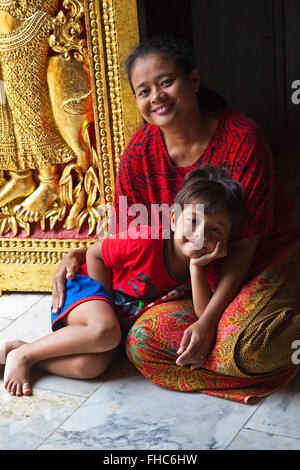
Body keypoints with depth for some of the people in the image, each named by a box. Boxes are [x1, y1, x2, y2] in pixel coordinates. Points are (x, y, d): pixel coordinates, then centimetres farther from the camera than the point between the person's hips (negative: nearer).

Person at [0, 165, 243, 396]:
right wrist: (106, 300, -12)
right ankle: (23, 354, -19)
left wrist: (197, 267, -30)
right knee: (106, 331, -39)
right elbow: (95, 254, -10)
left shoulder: (202, 264, -10)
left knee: (91, 367, -26)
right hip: (87, 285, -4)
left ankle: (20, 348, -8)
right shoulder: (146, 240, -24)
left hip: (123, 319, 4)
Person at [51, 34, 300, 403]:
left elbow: (243, 244, -19)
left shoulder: (241, 138, -19)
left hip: (268, 259, -4)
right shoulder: (139, 153, -7)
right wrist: (79, 255, -13)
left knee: (240, 348, -32)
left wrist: (209, 320, -26)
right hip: (194, 278, 4)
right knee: (142, 341, -20)